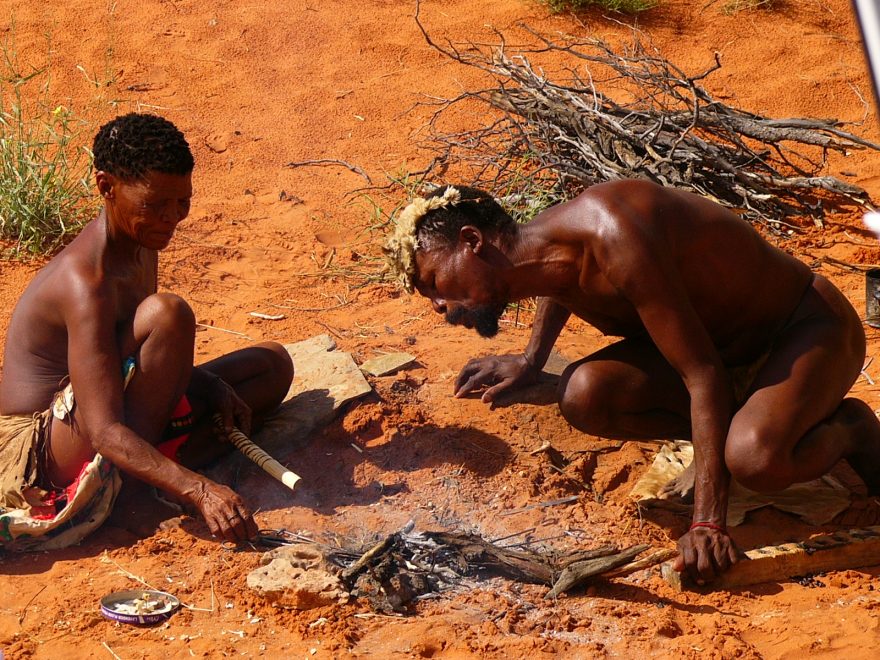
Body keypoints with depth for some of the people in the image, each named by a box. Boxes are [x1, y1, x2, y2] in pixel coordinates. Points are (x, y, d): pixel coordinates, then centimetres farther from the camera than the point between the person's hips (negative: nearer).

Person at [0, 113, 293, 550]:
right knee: (168, 314, -30)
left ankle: (156, 465, -9)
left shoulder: (140, 243, 2)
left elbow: (152, 351, 18)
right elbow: (105, 433, -35)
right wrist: (198, 491, -44)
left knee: (273, 365, 9)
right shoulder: (85, 281, -28)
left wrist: (212, 387, -1)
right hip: (38, 449, -10)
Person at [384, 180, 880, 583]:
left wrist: (708, 522, -35)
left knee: (754, 459, -37)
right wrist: (531, 362, 24)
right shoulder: (542, 256, -6)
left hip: (813, 325, -7)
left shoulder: (613, 235, -33)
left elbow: (703, 374, -32)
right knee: (585, 395, -17)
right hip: (727, 347, 7)